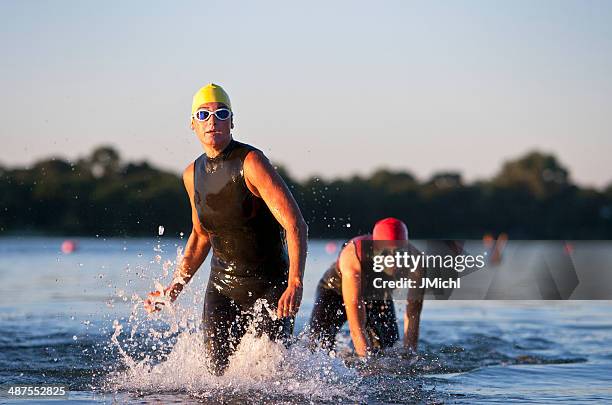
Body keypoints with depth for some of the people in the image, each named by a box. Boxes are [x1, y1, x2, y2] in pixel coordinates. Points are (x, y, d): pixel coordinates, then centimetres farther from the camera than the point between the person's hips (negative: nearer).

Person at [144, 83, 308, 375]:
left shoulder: (251, 162, -16)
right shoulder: (192, 174, 5)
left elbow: (296, 225, -23)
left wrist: (295, 284, -34)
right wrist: (175, 286, 16)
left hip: (271, 286, -5)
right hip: (222, 286, 5)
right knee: (219, 373, -6)